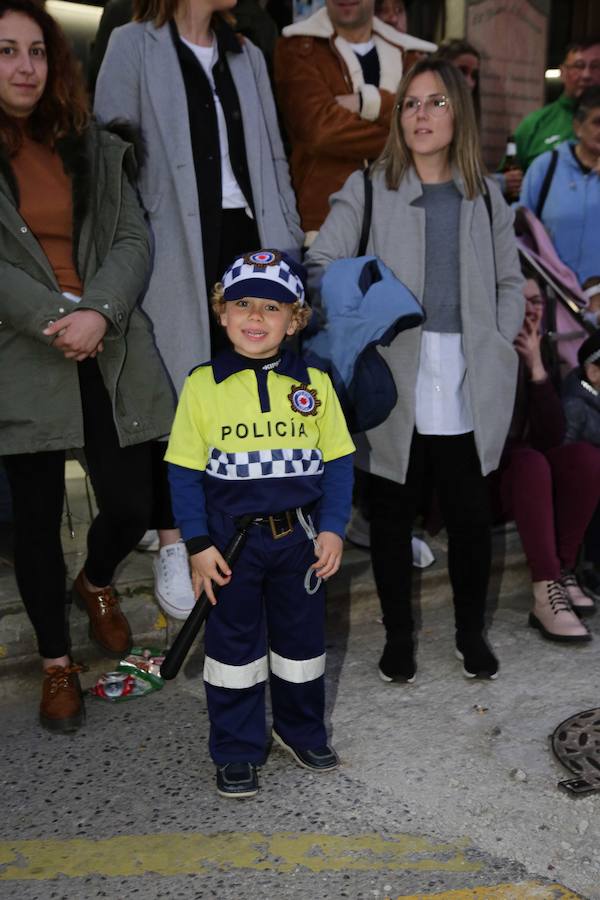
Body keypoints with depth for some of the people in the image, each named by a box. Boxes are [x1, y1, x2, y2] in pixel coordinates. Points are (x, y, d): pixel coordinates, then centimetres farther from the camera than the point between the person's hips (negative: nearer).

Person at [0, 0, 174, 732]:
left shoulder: (94, 148, 13)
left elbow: (132, 239, 3)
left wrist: (99, 313, -13)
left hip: (110, 353, 2)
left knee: (130, 505, 1)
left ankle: (96, 584, 37)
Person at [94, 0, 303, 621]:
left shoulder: (246, 55, 19)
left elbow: (272, 156, 18)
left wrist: (290, 241, 11)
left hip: (247, 237, 5)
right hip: (178, 246, -4)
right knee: (178, 389, -1)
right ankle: (173, 546, 11)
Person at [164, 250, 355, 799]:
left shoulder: (314, 384, -2)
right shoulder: (202, 385, -6)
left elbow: (338, 463, 1)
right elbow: (185, 473, -4)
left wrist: (332, 528, -6)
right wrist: (199, 545, -8)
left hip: (299, 537, 2)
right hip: (230, 538, -1)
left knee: (301, 638, 17)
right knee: (233, 644, 11)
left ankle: (301, 729, 39)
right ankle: (237, 750, 28)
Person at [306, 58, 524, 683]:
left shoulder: (485, 196, 12)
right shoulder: (367, 188, 3)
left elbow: (509, 283, 16)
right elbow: (322, 265, -5)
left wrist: (496, 349, 3)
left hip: (469, 391, 2)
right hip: (395, 385, -2)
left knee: (470, 515, 7)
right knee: (392, 515, 8)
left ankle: (471, 631, 29)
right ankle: (398, 635, 26)